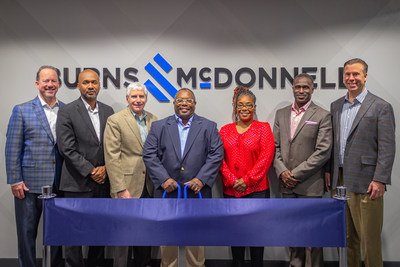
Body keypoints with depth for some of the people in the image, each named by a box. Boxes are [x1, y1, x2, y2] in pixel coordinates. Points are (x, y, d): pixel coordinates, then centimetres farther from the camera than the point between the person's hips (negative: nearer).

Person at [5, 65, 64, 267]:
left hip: (60, 183, 2)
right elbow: (12, 149, -3)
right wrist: (15, 180, -8)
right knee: (27, 233, 9)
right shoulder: (21, 111, -1)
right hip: (29, 184, -2)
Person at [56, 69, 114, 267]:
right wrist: (90, 171, -13)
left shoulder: (108, 111, 9)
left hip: (103, 182, 4)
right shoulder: (67, 112, -5)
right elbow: (66, 149, -11)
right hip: (78, 183, -4)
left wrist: (105, 168, -5)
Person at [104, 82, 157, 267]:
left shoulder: (153, 120, 10)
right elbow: (112, 157, -11)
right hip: (127, 187, -5)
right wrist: (121, 189, -16)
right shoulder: (115, 121, -6)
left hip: (149, 187, 5)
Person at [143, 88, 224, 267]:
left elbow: (216, 155, 0)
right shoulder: (158, 127, 9)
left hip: (197, 192, 0)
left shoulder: (209, 127, 8)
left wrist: (201, 179, -12)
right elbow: (149, 155, 1)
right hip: (167, 192, 1)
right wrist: (164, 179, -11)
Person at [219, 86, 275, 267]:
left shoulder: (263, 128, 3)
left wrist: (247, 180, -12)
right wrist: (232, 180, -8)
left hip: (256, 189, -3)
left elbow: (266, 157, -6)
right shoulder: (225, 130, 10)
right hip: (230, 190, 3)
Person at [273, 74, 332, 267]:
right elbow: (275, 147, 10)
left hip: (310, 185, -4)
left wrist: (296, 174, -13)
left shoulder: (322, 116, -4)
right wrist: (282, 172, -5)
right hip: (286, 185, 5)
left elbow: (323, 151, -10)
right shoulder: (281, 114, 11)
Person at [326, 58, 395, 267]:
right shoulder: (336, 106, 13)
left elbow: (387, 148, -9)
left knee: (369, 239, 2)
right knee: (345, 238, 13)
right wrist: (328, 170, 9)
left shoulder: (381, 107, -4)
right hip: (339, 180, 5)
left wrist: (380, 180, -15)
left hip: (365, 182, -5)